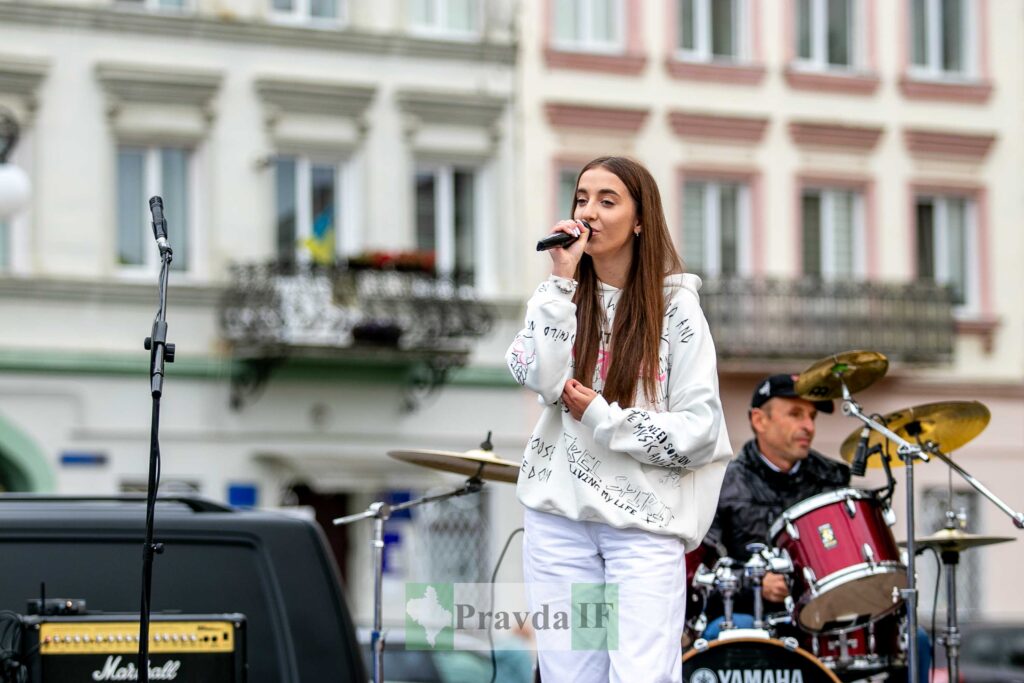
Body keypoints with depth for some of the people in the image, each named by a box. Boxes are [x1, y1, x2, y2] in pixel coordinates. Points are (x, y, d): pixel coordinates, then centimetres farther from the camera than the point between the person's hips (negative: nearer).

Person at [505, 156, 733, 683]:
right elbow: (539, 378, -10)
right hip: (560, 514, 3)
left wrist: (602, 417, -10)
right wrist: (562, 281, -10)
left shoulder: (675, 305, 0)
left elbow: (700, 429, -5)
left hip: (645, 521, -3)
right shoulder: (560, 296, 10)